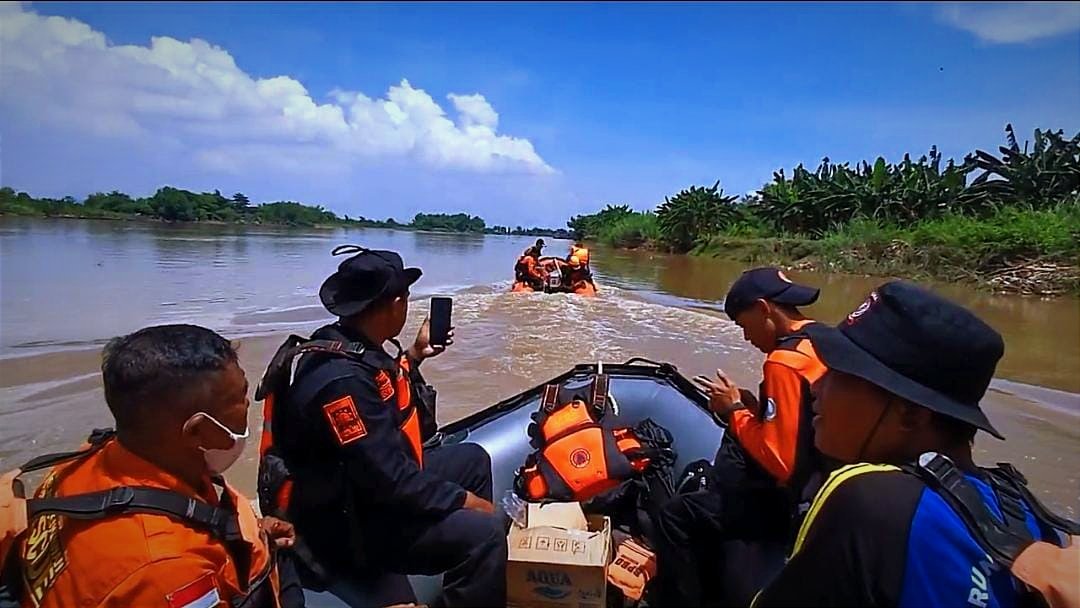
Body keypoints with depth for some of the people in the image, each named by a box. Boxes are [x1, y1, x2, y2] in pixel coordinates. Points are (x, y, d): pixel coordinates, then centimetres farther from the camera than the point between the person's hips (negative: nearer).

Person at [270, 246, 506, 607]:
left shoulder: (355, 349, 1)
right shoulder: (341, 378, -30)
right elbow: (389, 480, -31)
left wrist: (414, 356, 12)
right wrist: (463, 500, -20)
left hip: (373, 488, 11)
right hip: (351, 524, -11)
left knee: (473, 458, 18)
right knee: (482, 532, -26)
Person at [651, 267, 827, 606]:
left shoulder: (785, 362, -25)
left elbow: (779, 463, -27)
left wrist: (735, 411, -14)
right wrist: (755, 408, 3)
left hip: (792, 501, -10)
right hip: (822, 482, 10)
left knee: (675, 517, -8)